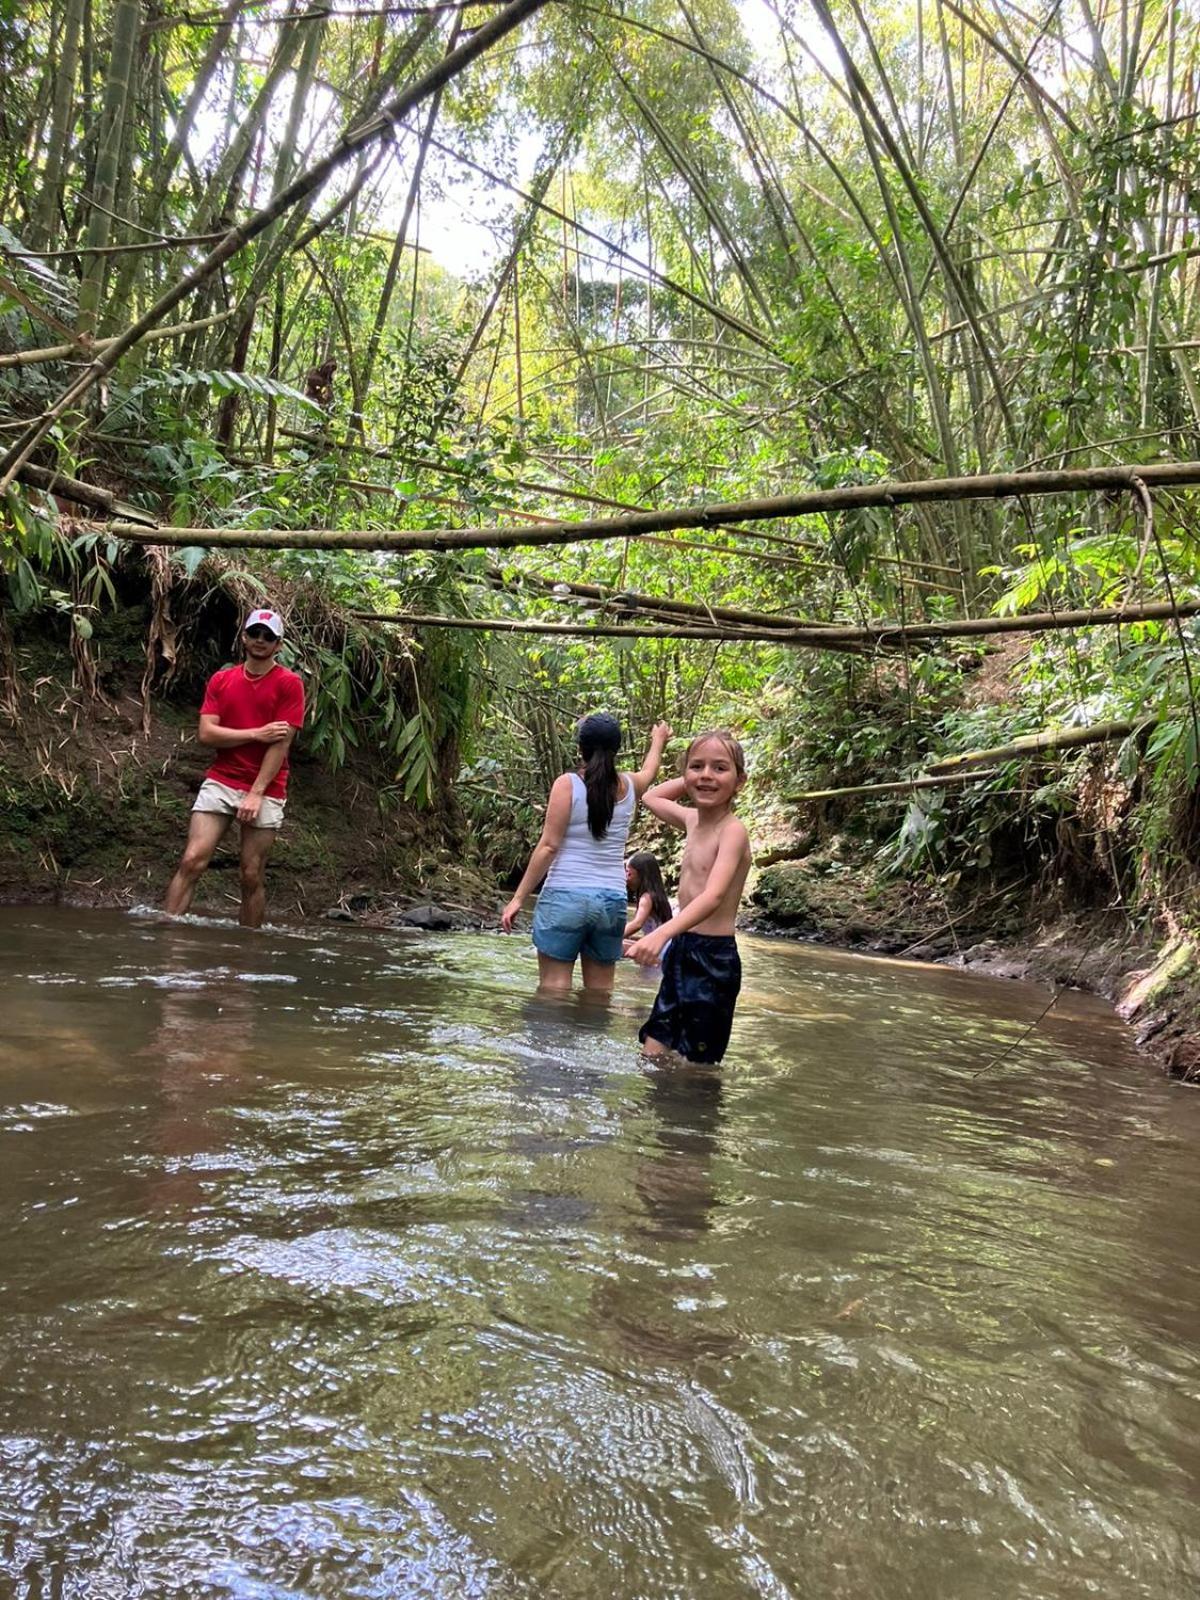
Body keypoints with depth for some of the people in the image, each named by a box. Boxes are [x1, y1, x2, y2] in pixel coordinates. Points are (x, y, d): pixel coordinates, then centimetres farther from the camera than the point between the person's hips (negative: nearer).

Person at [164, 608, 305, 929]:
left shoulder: (289, 683, -1)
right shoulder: (221, 680, 10)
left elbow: (281, 743, -8)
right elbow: (206, 733, 0)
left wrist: (256, 793, -14)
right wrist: (256, 734, -10)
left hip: (265, 791, -2)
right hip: (220, 782, 3)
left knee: (252, 876, 0)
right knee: (192, 860, -10)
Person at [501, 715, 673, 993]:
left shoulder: (567, 784, -5)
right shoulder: (628, 786, 8)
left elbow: (548, 846, -10)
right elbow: (649, 771, 34)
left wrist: (519, 898, -6)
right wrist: (658, 740, 55)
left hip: (565, 895, -4)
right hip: (612, 901, 4)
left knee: (553, 988, -3)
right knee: (600, 990, 11)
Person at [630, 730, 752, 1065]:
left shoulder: (732, 830, -15)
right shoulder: (692, 820, 9)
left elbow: (714, 896, -31)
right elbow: (652, 797, 30)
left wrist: (662, 933, -46)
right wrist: (690, 779, 16)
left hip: (713, 957, -8)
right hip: (681, 953, 8)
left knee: (697, 1065, -1)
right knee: (652, 1055, 11)